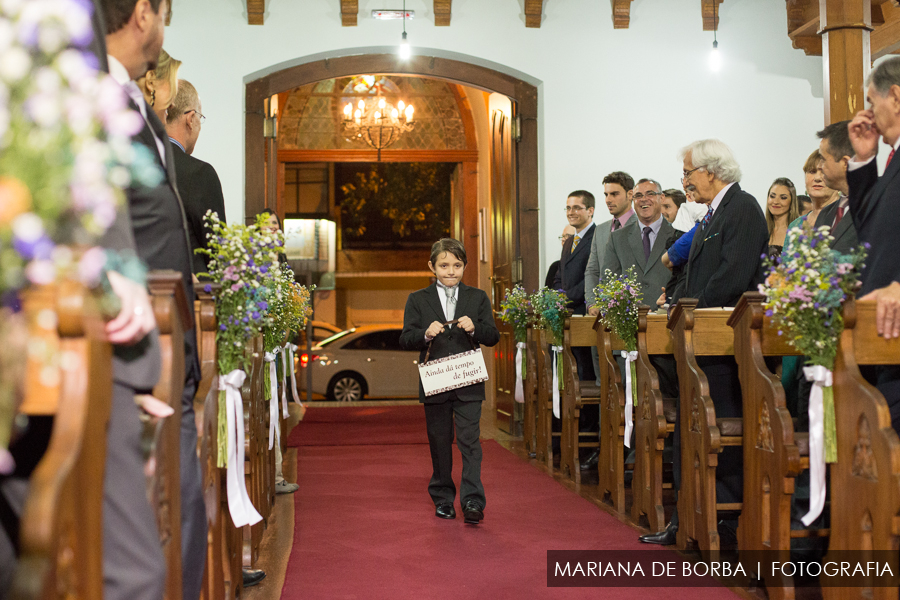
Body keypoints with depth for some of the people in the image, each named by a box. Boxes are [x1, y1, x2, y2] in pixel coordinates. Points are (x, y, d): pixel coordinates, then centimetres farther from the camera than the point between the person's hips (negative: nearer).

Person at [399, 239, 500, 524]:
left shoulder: (478, 298, 8)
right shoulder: (417, 300, 6)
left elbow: (493, 337, 4)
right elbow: (405, 340, -1)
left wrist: (474, 328, -16)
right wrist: (426, 334, -20)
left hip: (469, 384, 0)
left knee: (469, 440, -7)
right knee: (439, 443, 9)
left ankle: (472, 501, -6)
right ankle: (443, 499, 22)